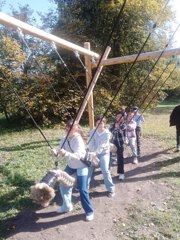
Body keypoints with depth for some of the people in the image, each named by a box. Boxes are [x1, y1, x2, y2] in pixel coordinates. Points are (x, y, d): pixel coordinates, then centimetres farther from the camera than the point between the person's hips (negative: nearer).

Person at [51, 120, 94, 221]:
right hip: (71, 165, 7)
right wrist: (56, 152, -36)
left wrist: (65, 153, -56)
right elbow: (60, 151, -13)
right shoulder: (64, 139, -9)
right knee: (63, 184, 12)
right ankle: (67, 206, 34)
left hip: (81, 166, -7)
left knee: (82, 189, -8)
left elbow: (77, 156, -41)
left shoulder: (78, 140, -30)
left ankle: (89, 211, 14)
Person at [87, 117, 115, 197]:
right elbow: (90, 142, -12)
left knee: (105, 171, -13)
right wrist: (91, 151, -27)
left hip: (104, 153, -4)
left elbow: (102, 145, -25)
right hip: (93, 153, 4)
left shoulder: (107, 133, -16)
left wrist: (95, 152, -35)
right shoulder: (93, 131, -4)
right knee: (88, 169, 7)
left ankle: (111, 189, 4)